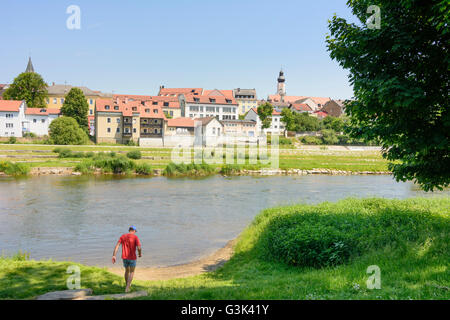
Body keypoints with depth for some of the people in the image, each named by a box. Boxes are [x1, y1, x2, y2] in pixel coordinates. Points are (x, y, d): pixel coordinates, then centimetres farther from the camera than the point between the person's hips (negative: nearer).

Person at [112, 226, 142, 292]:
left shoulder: (123, 236, 4)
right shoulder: (135, 237, -9)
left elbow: (117, 245, -7)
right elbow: (139, 248, -19)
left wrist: (114, 256, -12)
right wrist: (140, 254, 3)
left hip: (124, 257, 4)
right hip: (132, 258, -4)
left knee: (127, 270, 27)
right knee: (132, 272, 12)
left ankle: (127, 285, 43)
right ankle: (127, 288, -2)